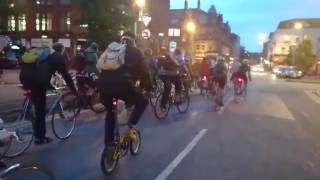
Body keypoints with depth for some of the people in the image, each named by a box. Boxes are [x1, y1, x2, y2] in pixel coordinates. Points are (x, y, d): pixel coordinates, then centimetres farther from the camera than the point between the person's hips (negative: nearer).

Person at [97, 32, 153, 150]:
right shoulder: (135, 52, 20)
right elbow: (144, 72, 18)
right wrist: (149, 88, 31)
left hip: (103, 84, 5)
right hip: (122, 84, -5)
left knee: (110, 111, 28)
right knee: (142, 101, 21)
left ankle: (109, 143, 26)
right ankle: (131, 125, 4)